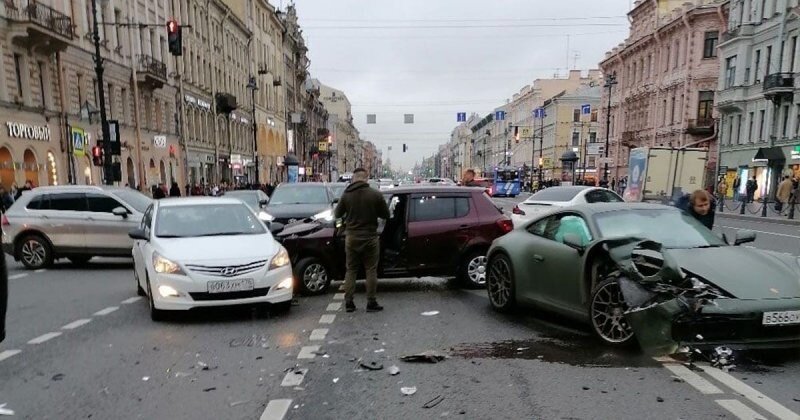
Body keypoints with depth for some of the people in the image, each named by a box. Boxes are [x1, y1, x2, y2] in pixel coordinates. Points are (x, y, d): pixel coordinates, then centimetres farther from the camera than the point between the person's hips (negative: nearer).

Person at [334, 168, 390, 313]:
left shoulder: (346, 195, -6)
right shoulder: (375, 194, -9)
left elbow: (337, 214, 3)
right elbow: (386, 215, -1)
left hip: (352, 237, 2)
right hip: (370, 237, -1)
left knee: (351, 270, 12)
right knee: (371, 271, 8)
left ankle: (348, 302, 14)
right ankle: (371, 303, 11)